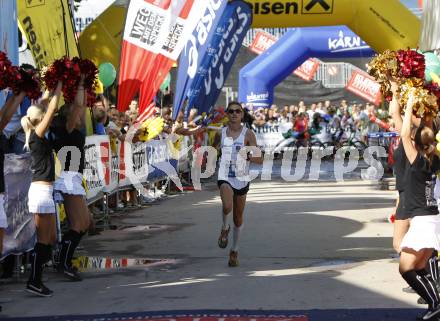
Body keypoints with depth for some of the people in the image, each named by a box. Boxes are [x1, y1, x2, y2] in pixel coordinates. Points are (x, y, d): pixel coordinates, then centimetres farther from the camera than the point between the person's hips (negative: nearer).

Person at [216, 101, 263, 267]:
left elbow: (260, 160, -6)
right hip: (225, 177, 0)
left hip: (241, 179, 0)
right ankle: (225, 227, 4)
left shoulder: (248, 134, -4)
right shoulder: (221, 132, 3)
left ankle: (234, 250, 31)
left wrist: (249, 157, -23)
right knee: (227, 206, -30)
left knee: (238, 218, 11)